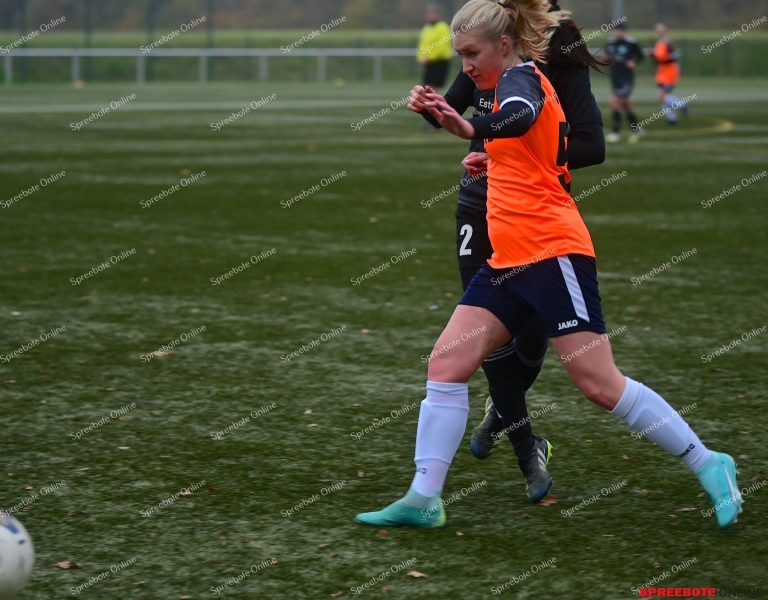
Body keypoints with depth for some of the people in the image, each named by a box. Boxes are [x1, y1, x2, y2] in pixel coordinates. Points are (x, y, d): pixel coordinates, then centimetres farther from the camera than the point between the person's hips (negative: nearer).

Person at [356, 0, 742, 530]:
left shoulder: (520, 78, -10)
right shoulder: (520, 84, 19)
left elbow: (523, 115, -36)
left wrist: (473, 129, -55)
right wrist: (494, 161, 18)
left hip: (552, 253, -10)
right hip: (510, 262, 10)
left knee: (601, 385, -9)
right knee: (446, 364, 0)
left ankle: (710, 466, 3)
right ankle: (423, 500, -1)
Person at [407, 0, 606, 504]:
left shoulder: (563, 65, -15)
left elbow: (592, 146, -22)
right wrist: (427, 105, -11)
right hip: (482, 211, 3)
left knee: (532, 335, 2)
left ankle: (502, 411, 35)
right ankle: (528, 449, 10)